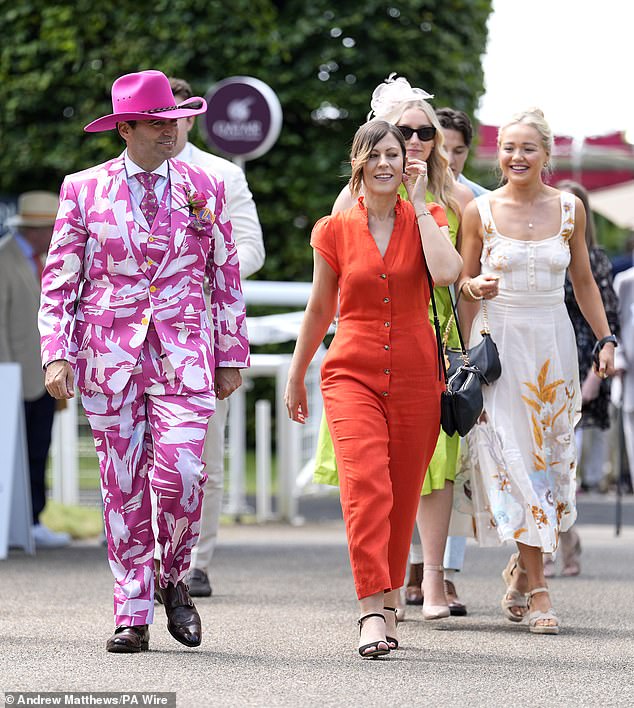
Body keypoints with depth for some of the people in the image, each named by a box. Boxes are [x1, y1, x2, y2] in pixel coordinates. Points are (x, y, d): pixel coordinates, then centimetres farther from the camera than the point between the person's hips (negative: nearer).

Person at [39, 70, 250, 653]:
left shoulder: (205, 188, 8)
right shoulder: (84, 189, 5)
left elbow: (227, 277, 13)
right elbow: (59, 279, 6)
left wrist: (232, 357, 11)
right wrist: (57, 355, -4)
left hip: (183, 352, 0)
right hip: (109, 353, 0)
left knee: (180, 474, -16)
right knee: (123, 485, 0)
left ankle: (174, 579, 11)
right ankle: (133, 615, 9)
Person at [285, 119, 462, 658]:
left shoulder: (425, 219, 5)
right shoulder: (336, 229, 4)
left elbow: (446, 273, -17)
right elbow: (320, 310, 14)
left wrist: (419, 204, -8)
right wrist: (296, 378, 20)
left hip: (415, 375, 1)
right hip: (353, 371, -1)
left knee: (401, 495, 7)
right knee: (365, 481, -20)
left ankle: (388, 603, 24)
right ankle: (372, 613, -25)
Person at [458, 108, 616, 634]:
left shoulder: (570, 208, 4)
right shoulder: (480, 211, 0)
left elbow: (584, 280, 12)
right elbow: (463, 282, 8)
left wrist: (605, 339, 7)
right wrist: (477, 287, -15)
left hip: (553, 344, 2)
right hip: (498, 342, -2)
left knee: (551, 454, 3)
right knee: (512, 458, -9)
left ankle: (522, 565, 24)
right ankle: (537, 587, -9)